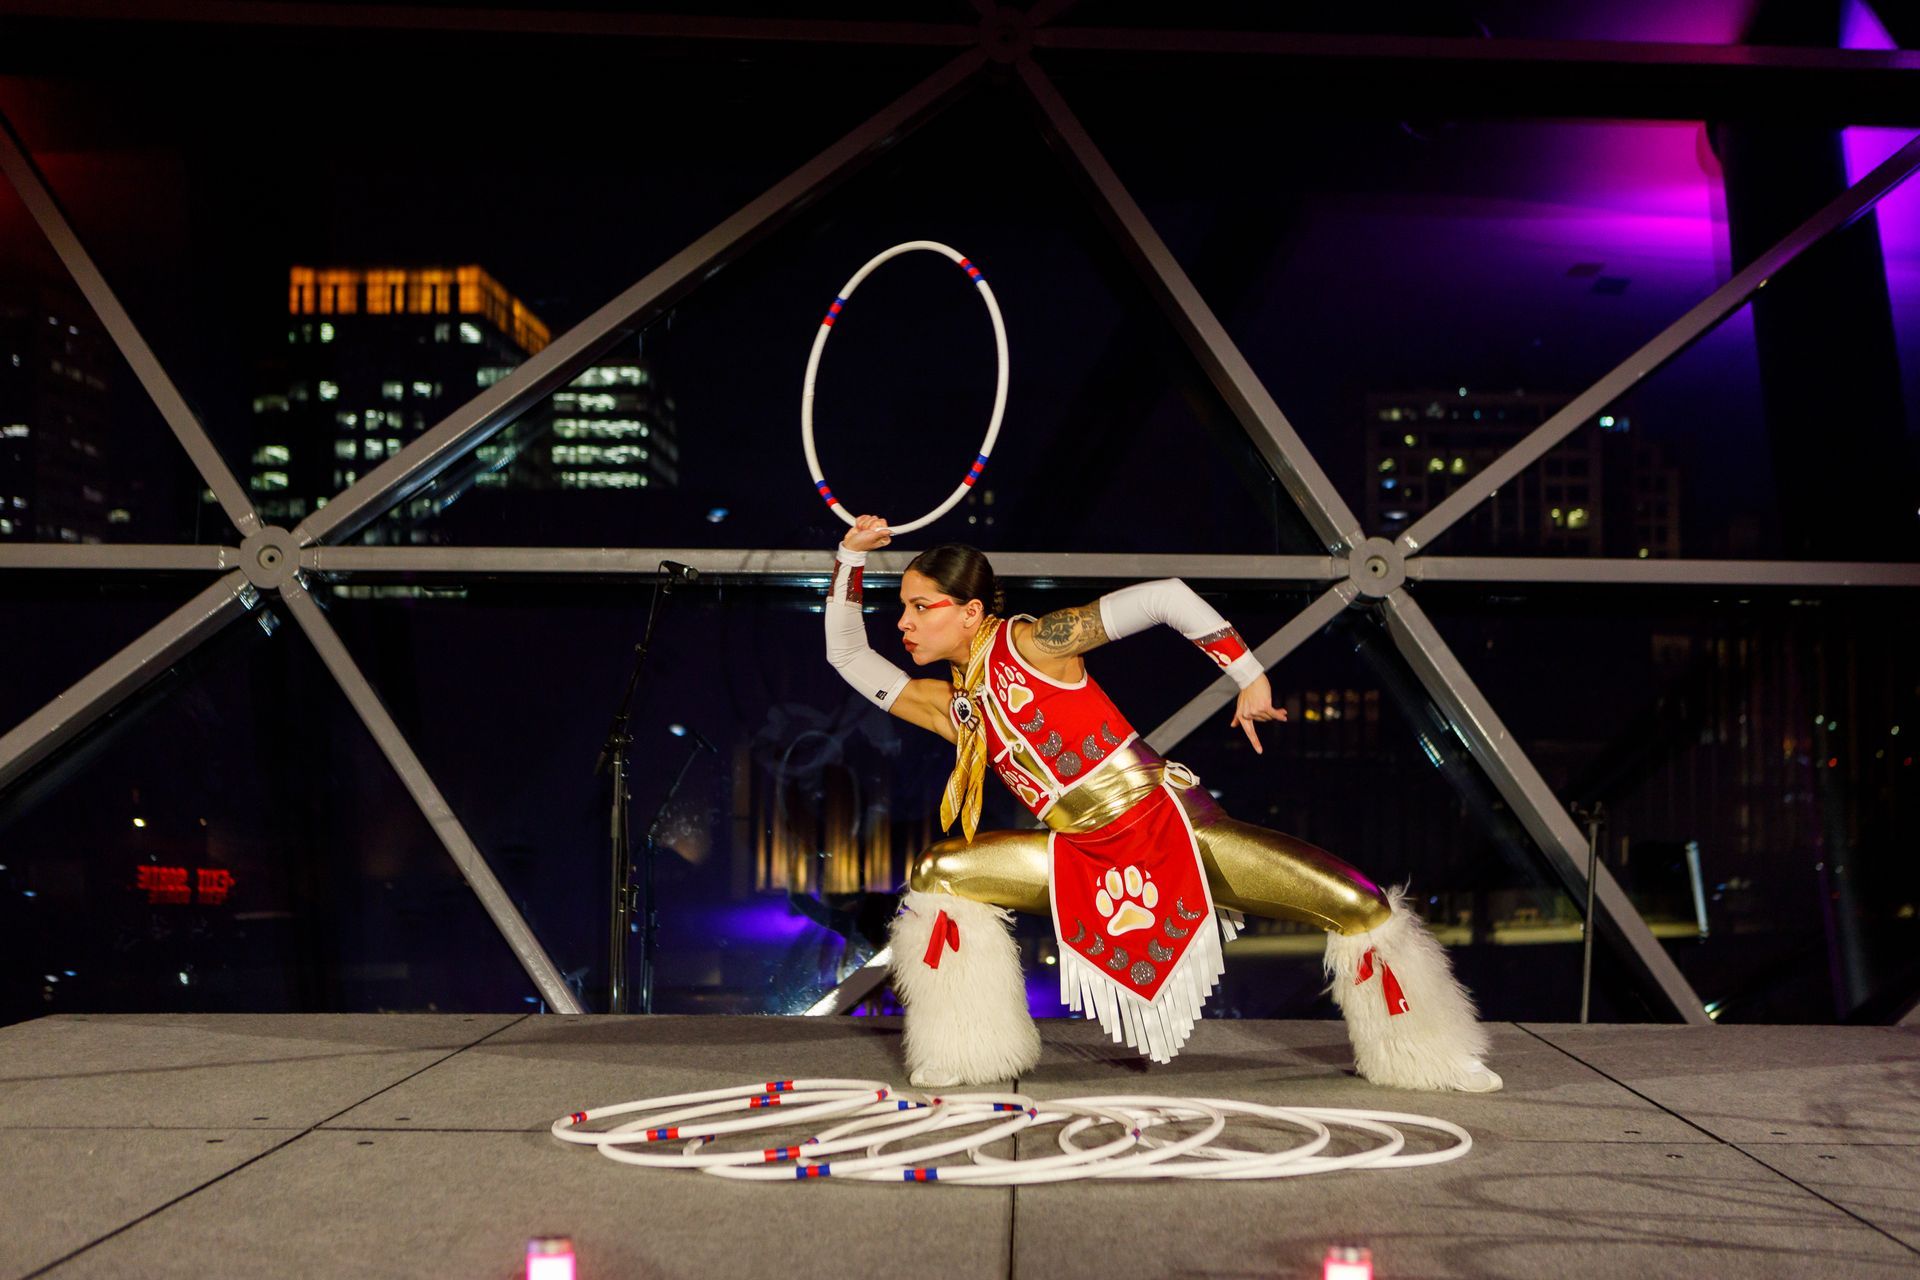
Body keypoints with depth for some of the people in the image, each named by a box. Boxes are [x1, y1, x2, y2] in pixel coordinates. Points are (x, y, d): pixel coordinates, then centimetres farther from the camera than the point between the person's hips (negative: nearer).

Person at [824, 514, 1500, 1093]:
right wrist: (851, 555, 5)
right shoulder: (950, 705, 6)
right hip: (1084, 863, 5)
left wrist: (1249, 675, -15)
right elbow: (847, 654, 13)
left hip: (1172, 826, -5)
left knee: (1358, 907, -13)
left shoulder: (1029, 644, -13)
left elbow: (1163, 597, -16)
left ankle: (1430, 1056, 9)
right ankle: (966, 1050, 5)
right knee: (938, 872, -7)